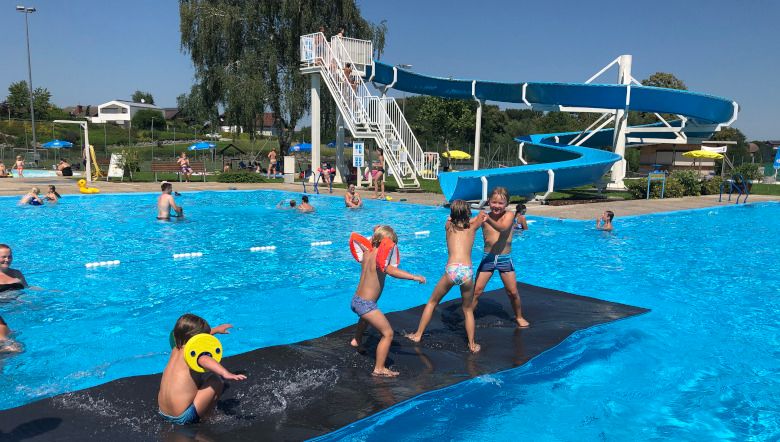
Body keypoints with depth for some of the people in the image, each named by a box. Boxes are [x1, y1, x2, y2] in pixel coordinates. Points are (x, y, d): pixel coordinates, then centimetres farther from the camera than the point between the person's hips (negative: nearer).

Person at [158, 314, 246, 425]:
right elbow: (204, 360, -41)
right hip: (183, 418, -9)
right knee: (216, 380, -5)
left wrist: (216, 329, 43)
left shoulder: (176, 349, 8)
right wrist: (226, 373, -55)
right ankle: (206, 417, 6)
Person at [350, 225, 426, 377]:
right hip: (366, 304, -10)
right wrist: (414, 277, -46)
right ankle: (379, 369, -6)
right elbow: (391, 271, -41)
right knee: (388, 333, -8)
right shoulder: (379, 257, -21)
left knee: (366, 317, 42)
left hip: (356, 300, 10)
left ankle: (357, 340, 66)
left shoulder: (367, 253, 4)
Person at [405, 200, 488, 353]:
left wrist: (478, 218, 40)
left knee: (432, 302, 20)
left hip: (451, 269, 0)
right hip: (467, 271, 0)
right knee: (468, 309, 20)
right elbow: (483, 215, 32)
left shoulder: (448, 226, 16)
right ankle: (472, 344, 21)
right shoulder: (472, 227, 15)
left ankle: (418, 335, 26)